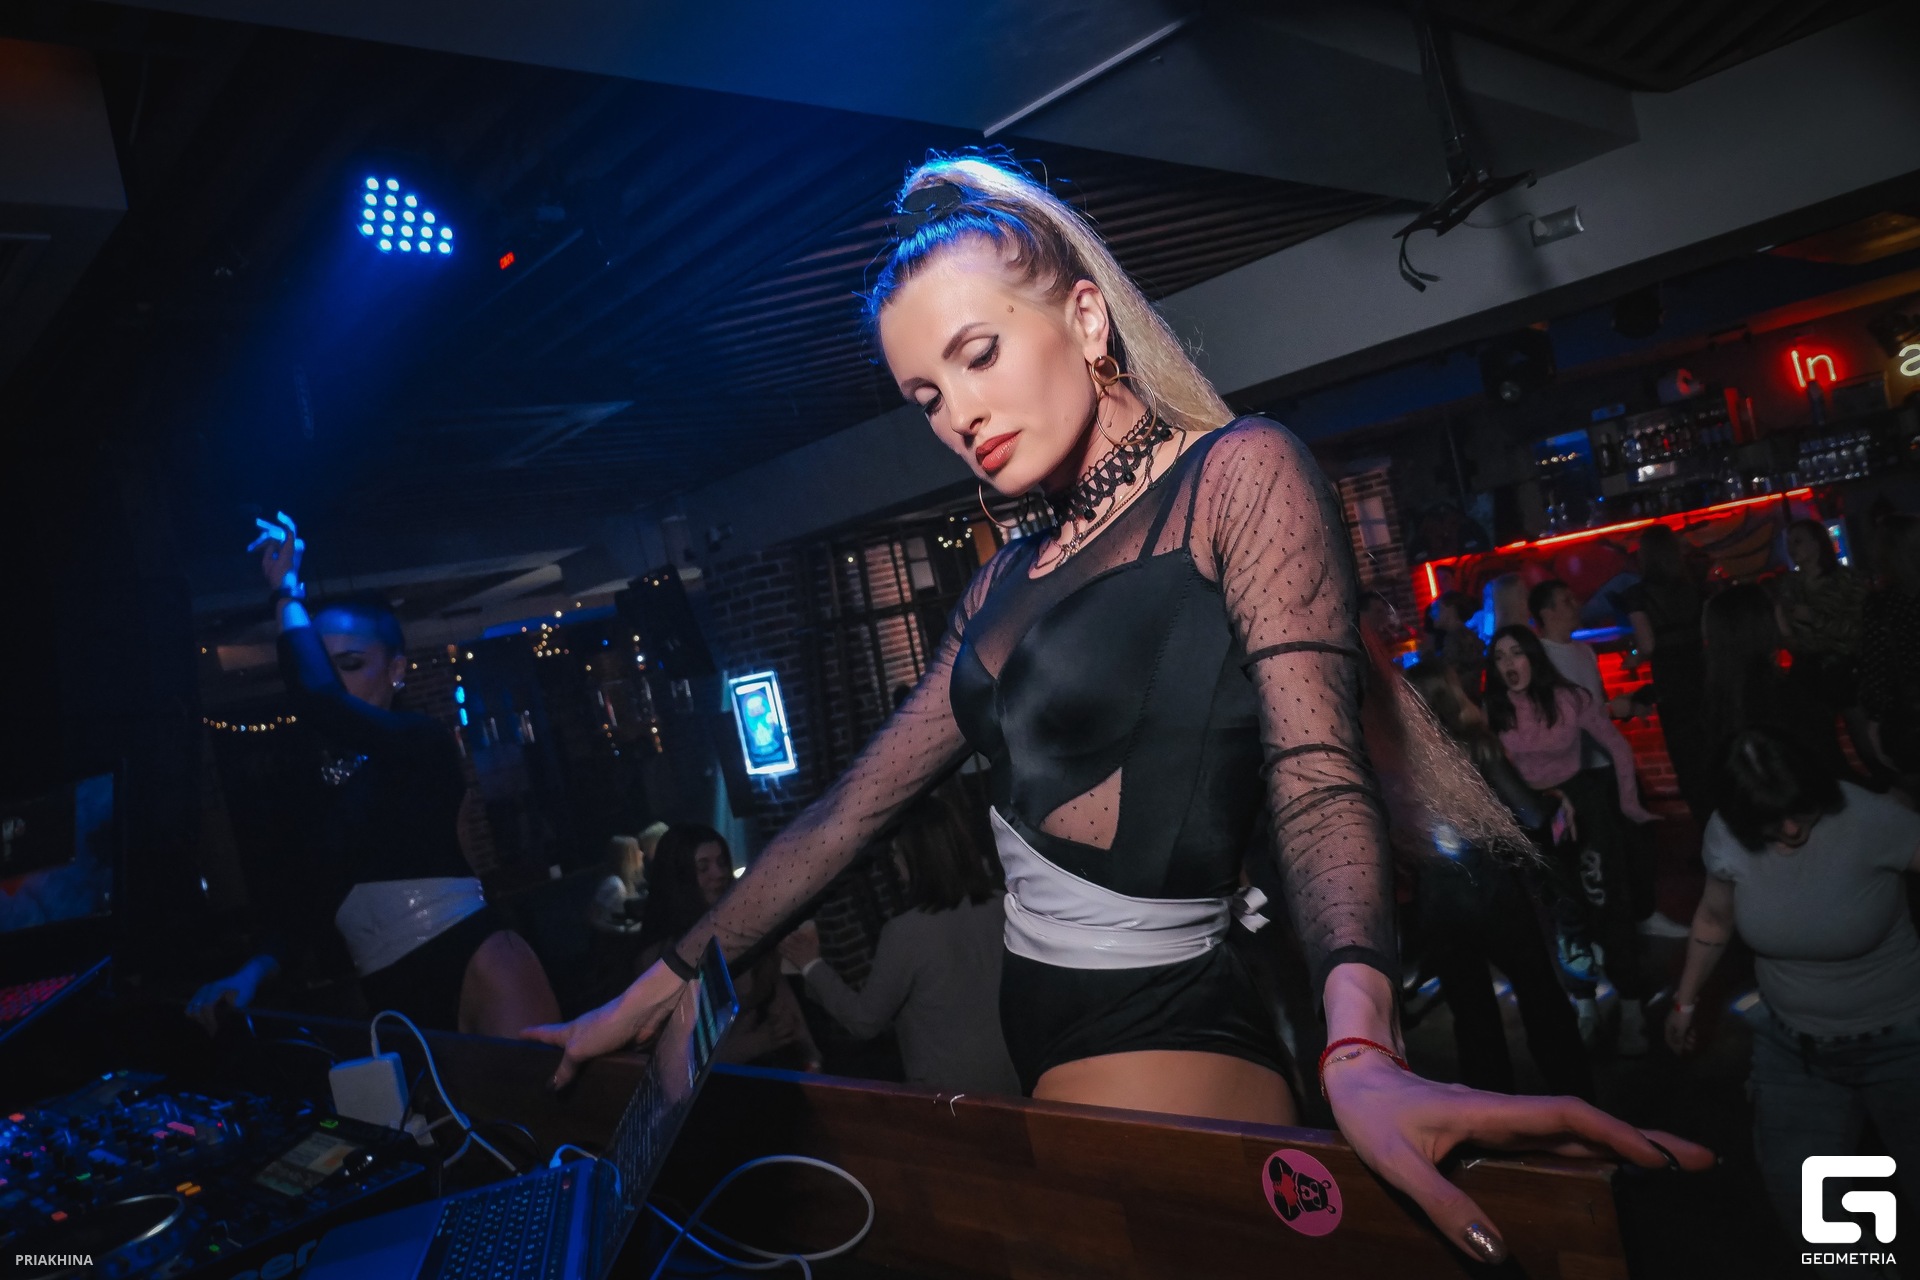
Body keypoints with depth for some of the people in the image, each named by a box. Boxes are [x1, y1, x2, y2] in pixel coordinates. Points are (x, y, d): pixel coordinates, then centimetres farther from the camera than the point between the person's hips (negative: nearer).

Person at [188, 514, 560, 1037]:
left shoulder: (423, 741, -3)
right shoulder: (324, 778, 19)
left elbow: (317, 699, -21)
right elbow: (312, 898, 21)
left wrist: (288, 592, -7)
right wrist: (254, 971, 4)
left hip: (472, 961, -7)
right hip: (393, 997, 7)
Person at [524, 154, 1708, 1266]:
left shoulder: (1241, 474, -7)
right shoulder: (1015, 578, 12)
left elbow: (1317, 777, -20)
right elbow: (853, 808, 13)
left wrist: (1359, 1050, -37)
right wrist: (659, 988, 12)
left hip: (1161, 1034, -6)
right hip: (1038, 1027, 7)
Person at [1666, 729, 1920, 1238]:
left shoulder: (1870, 822, -24)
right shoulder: (1726, 835, -11)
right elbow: (1714, 918, 5)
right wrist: (1685, 1002, 15)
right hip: (1792, 1044, 3)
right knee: (1800, 1202, 7)